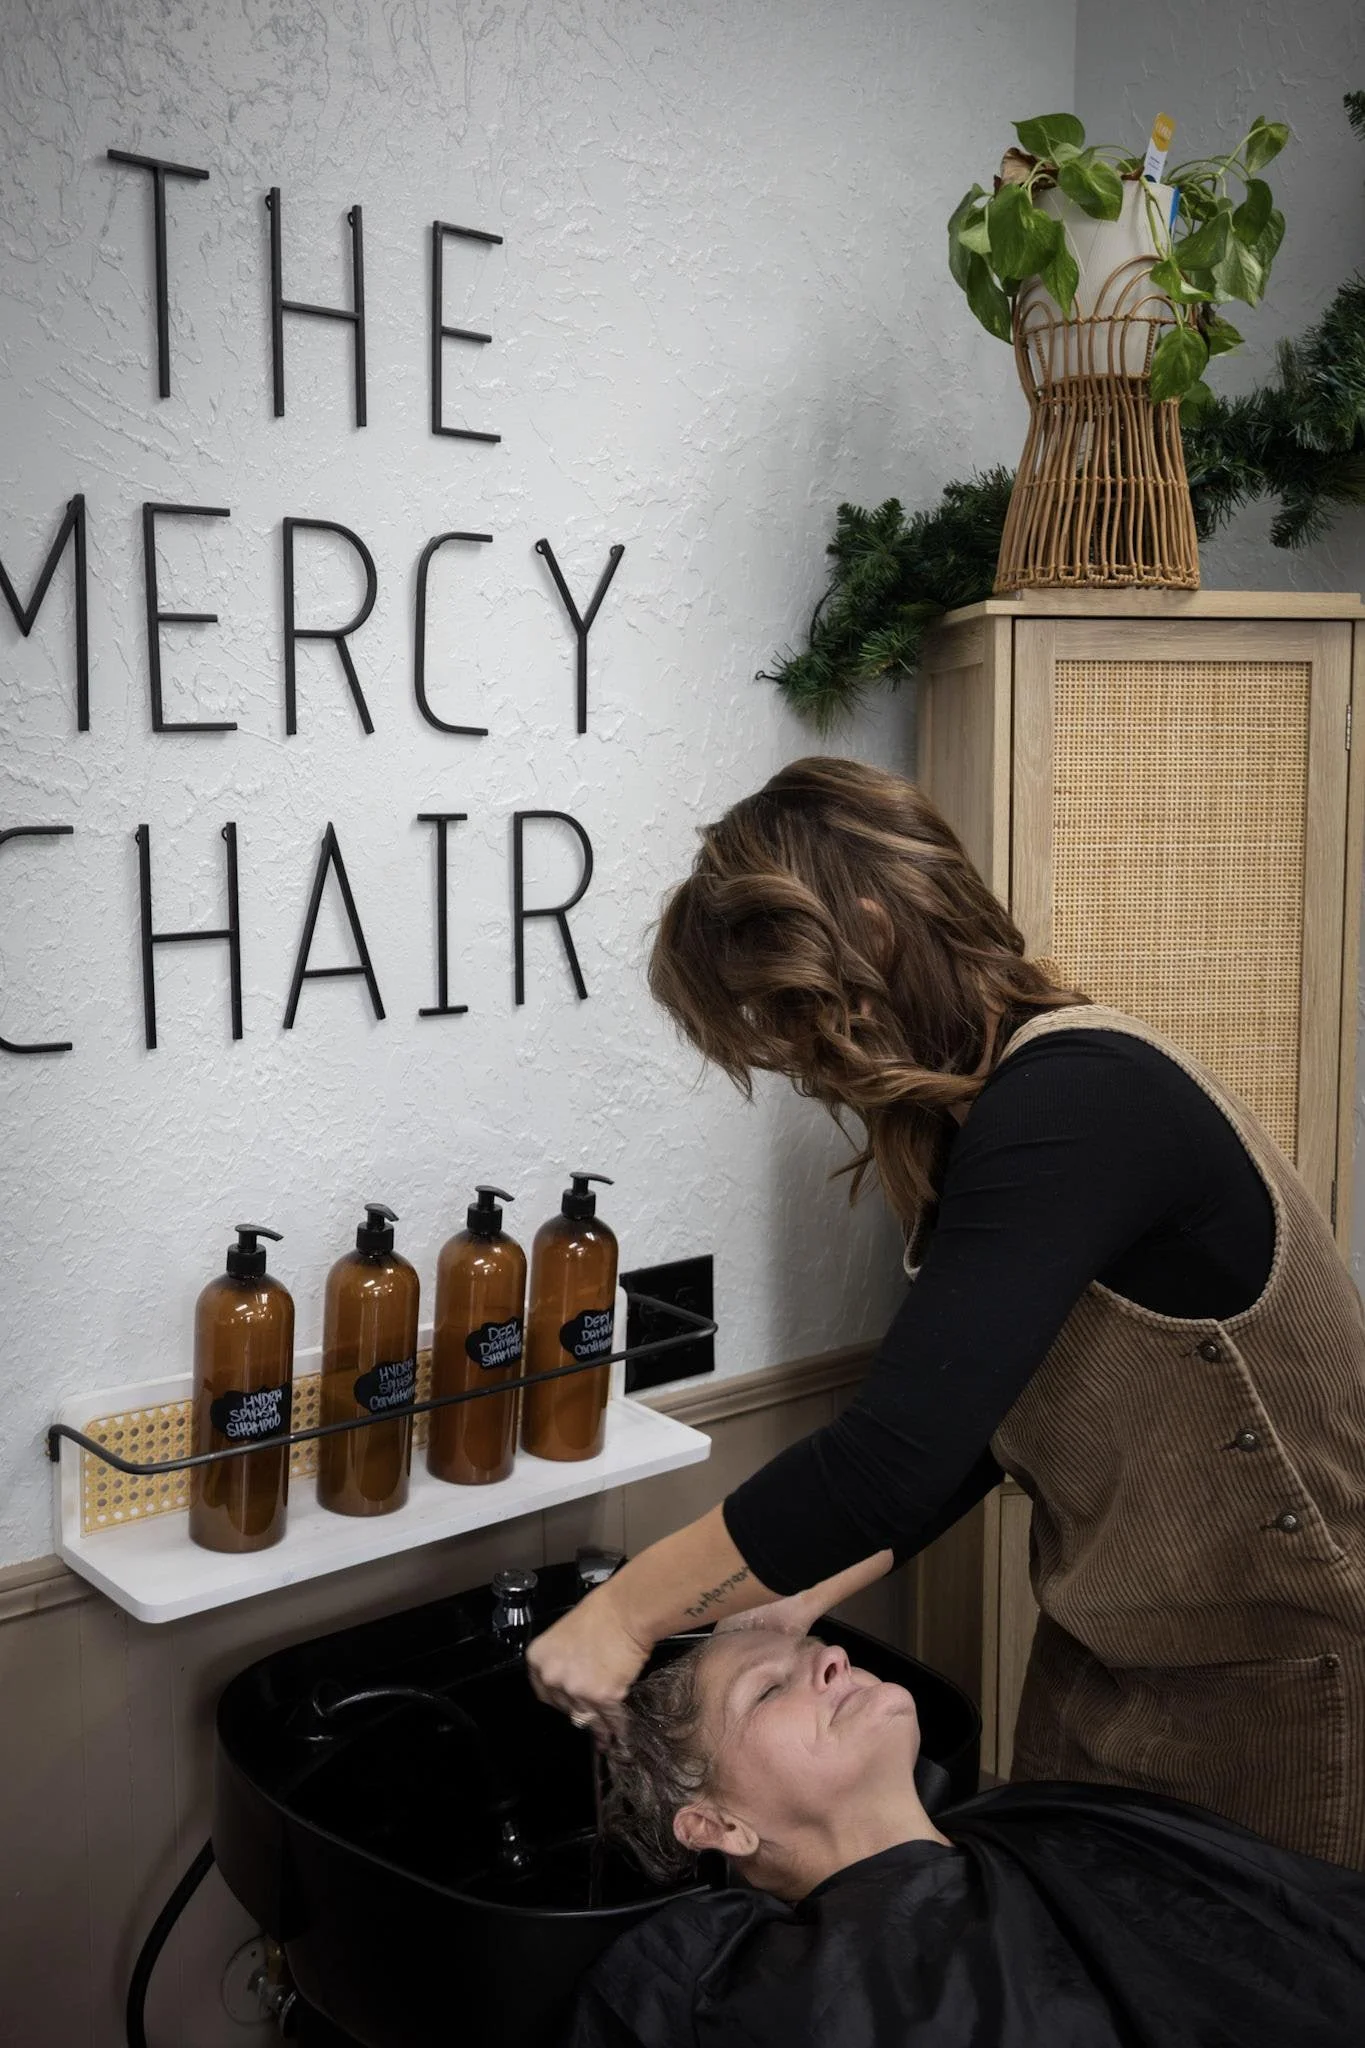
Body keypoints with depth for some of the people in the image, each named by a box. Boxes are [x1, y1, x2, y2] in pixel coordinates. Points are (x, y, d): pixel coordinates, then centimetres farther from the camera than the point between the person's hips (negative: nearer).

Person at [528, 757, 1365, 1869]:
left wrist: (625, 1615, -23)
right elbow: (968, 1431, 6)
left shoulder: (1077, 1105, -27)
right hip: (1103, 1648, 8)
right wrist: (802, 1592, -3)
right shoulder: (985, 1116, 3)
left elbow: (889, 1458, -33)